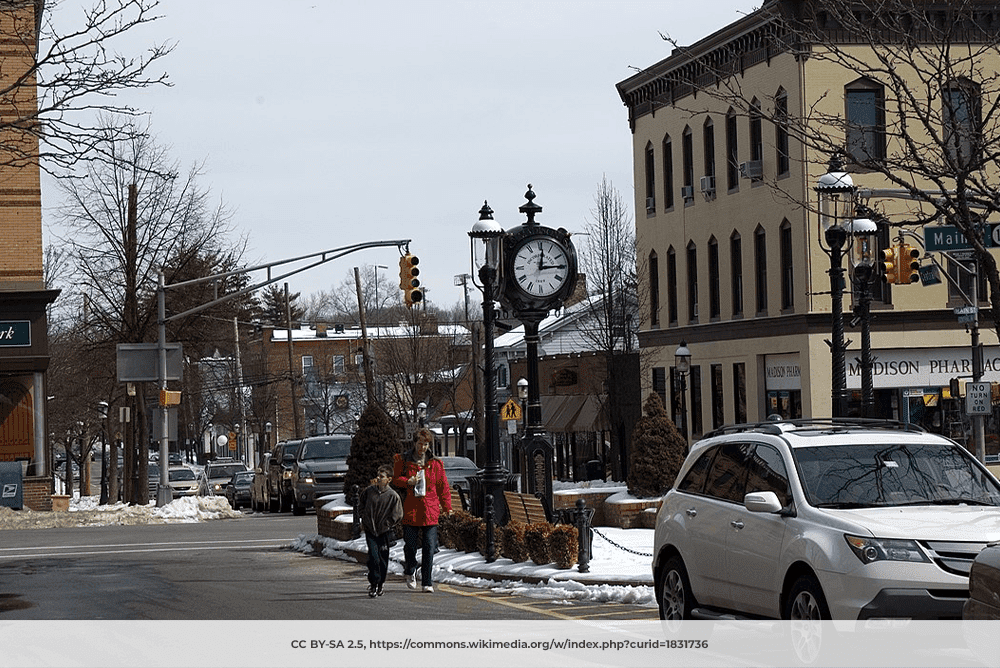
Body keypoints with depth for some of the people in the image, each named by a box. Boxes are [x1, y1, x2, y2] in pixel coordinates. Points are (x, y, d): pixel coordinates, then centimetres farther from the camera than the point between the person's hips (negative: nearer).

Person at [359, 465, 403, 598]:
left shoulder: (393, 496, -9)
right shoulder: (369, 491, 0)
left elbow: (397, 516, -4)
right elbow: (361, 505, 18)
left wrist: (385, 526, -5)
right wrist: (365, 519, 10)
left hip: (384, 532, -1)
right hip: (370, 531, 1)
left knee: (383, 559, 6)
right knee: (374, 557, -11)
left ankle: (380, 584, 22)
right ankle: (373, 584, -3)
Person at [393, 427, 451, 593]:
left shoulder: (435, 463, 9)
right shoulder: (403, 461, 5)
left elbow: (443, 486, 12)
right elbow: (395, 480, 9)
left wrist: (447, 508, 8)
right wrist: (408, 482, -12)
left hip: (430, 510, 1)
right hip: (410, 509, -1)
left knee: (429, 547, -3)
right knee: (410, 545, 1)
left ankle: (426, 582, 3)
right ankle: (410, 571, 31)